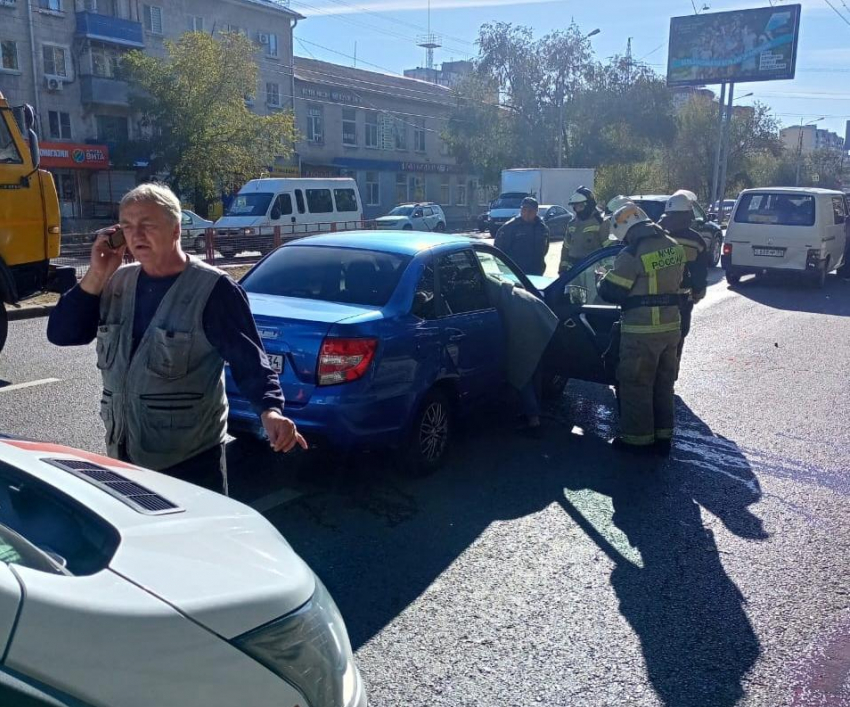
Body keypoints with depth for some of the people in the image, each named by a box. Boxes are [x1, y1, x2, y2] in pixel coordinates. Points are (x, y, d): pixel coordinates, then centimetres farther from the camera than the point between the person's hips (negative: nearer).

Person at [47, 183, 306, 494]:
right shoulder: (116, 283, 6)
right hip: (122, 456, 6)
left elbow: (249, 360, -16)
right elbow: (61, 334, 5)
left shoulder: (212, 290, -13)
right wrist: (96, 275, -7)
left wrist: (270, 409, -35)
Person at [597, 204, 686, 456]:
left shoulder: (633, 253, -18)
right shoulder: (674, 247, 6)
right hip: (671, 324, 8)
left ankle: (637, 438, 13)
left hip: (641, 329, -7)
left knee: (636, 385, 6)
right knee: (663, 383, 17)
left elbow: (610, 291, -13)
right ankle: (663, 436, 27)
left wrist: (605, 280, 7)